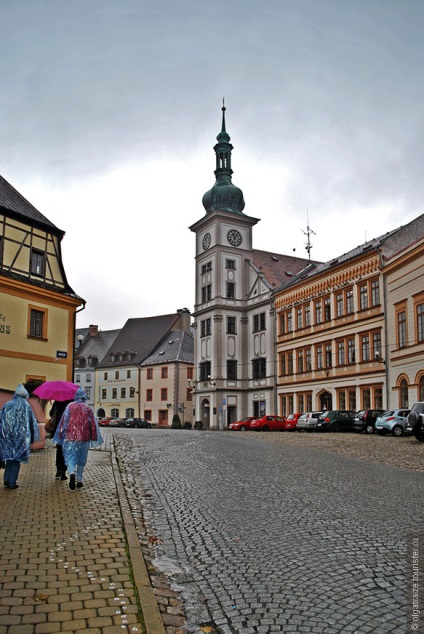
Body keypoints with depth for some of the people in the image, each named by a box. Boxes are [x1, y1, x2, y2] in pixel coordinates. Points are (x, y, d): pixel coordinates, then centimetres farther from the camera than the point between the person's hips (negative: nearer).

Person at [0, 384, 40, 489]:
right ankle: (12, 482, 3)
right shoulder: (26, 406, -2)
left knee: (9, 457, 16)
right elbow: (32, 422, 1)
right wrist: (32, 437, 11)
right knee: (17, 459, 4)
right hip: (20, 437, -3)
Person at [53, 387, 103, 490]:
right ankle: (79, 480, 16)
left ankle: (72, 473, -28)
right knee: (81, 459, 12)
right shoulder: (88, 409, 3)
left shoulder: (70, 406, 0)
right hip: (84, 437, 2)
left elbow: (64, 421, -2)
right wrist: (94, 439, 11)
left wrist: (61, 435, 4)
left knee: (70, 456, -1)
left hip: (70, 436, -1)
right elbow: (93, 424, 5)